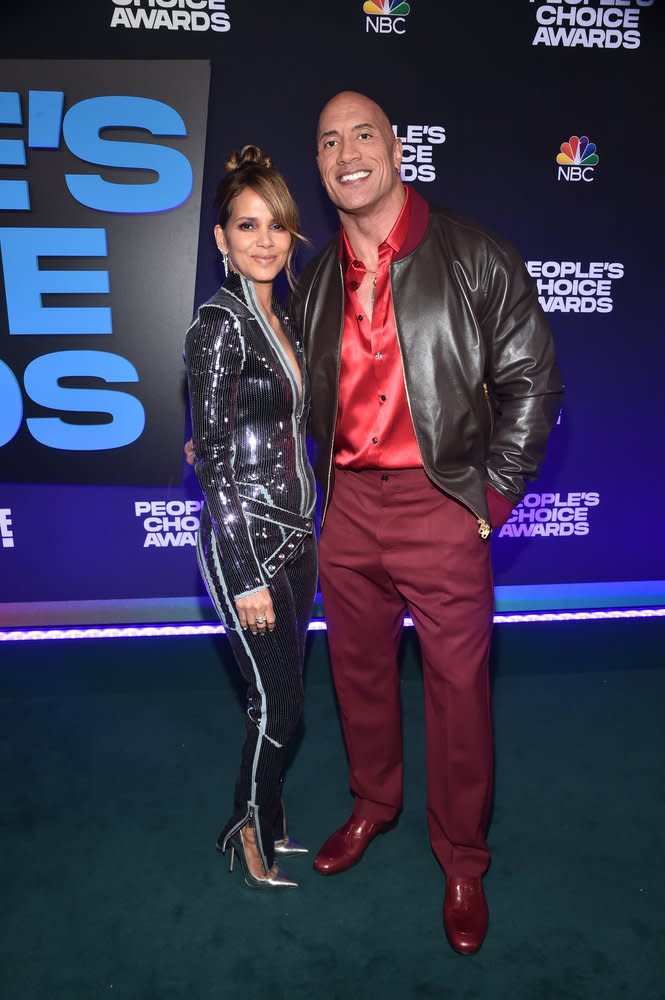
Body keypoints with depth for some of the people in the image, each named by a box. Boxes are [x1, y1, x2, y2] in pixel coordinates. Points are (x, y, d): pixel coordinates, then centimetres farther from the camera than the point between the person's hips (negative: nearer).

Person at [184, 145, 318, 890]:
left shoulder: (281, 319, 10)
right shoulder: (219, 325, -15)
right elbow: (214, 461, -18)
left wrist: (304, 536, 16)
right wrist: (248, 576, -18)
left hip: (295, 534, 8)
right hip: (246, 542, -8)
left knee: (283, 693, 17)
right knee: (277, 701, 5)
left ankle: (264, 816, 39)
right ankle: (252, 835, 30)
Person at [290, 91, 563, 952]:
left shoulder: (471, 256, -4)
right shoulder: (317, 280, 11)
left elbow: (531, 376, -4)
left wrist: (495, 490, -7)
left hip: (440, 506, -4)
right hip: (347, 505, 5)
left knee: (457, 685, 5)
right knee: (358, 668, 17)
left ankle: (462, 860, 28)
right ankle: (374, 803, 43)